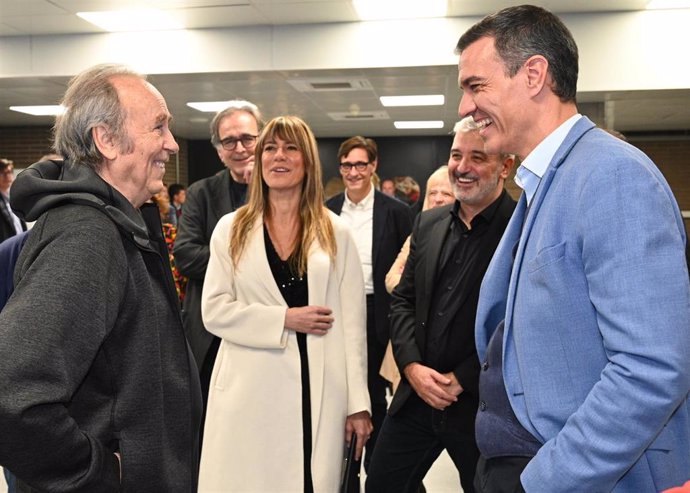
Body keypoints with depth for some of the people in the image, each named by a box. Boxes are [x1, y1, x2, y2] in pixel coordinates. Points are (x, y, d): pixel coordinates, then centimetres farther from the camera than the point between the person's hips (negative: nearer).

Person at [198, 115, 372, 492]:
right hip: (249, 391, 0)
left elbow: (352, 322, 2)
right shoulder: (231, 229, 5)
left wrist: (358, 402, -1)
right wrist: (284, 319, -12)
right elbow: (214, 310, -1)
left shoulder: (336, 232, 5)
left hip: (318, 391, 0)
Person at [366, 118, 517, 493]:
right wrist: (412, 366, -5)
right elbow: (402, 300, 9)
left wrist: (461, 380, -15)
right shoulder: (427, 223, 7)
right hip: (417, 395, 6)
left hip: (482, 404, -5)